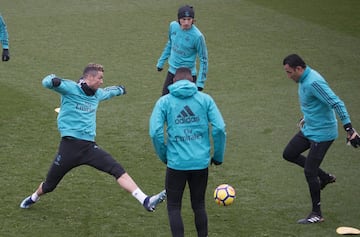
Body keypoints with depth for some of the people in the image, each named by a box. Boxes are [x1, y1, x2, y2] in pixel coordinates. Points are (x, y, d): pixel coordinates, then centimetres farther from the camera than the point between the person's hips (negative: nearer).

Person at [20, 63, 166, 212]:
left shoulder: (96, 94, 15)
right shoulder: (70, 88, -5)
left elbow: (107, 92, 40)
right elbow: (47, 83, -20)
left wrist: (119, 89, 60)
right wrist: (53, 80, -43)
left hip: (89, 146, 4)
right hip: (70, 145, -4)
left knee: (118, 170, -17)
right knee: (49, 185, 10)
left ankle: (146, 201, -27)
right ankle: (34, 198, 45)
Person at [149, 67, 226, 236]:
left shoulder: (164, 101, 0)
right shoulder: (205, 99, 2)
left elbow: (155, 132, -10)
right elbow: (219, 129, -5)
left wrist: (164, 157, 5)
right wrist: (218, 157, 7)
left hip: (176, 163, -2)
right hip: (201, 163, 2)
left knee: (173, 208, 10)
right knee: (199, 206, 18)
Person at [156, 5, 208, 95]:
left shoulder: (197, 36, -22)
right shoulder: (173, 26, -7)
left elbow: (203, 59, -14)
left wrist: (200, 82, -16)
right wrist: (161, 62, 18)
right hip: (172, 71, 6)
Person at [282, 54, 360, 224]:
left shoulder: (313, 82, -28)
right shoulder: (304, 79, 3)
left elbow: (337, 103, -30)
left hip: (322, 133, -10)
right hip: (308, 129, 10)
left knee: (309, 172, -6)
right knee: (289, 154, 15)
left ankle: (317, 214, 8)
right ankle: (325, 177, 24)